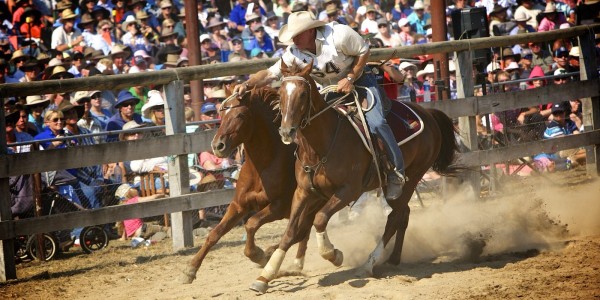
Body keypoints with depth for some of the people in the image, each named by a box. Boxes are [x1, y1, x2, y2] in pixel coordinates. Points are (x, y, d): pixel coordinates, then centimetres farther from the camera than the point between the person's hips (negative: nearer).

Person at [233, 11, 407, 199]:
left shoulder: (338, 35, -28)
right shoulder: (295, 54, -14)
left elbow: (364, 52, -17)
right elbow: (270, 74, -13)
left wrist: (350, 79, -25)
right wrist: (247, 85, -30)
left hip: (359, 80, -6)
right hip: (331, 90, 6)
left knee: (375, 123, -25)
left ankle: (397, 171, -12)